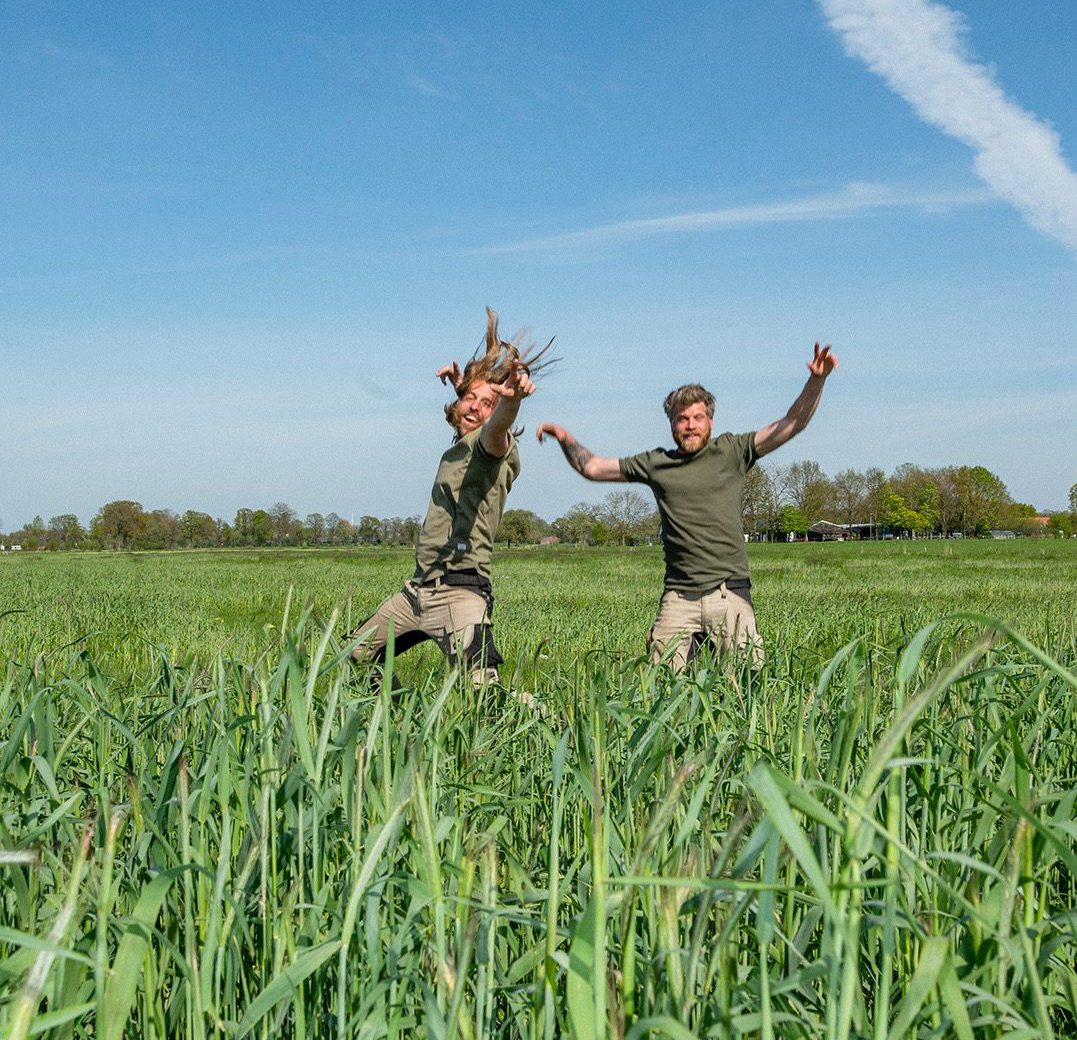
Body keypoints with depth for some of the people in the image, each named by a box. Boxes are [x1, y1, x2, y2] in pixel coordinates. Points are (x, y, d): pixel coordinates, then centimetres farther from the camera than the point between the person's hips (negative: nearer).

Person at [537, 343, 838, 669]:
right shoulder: (655, 463, 13)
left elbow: (793, 424, 4)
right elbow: (592, 467, 22)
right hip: (679, 597, 1)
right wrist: (567, 440, 8)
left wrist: (816, 381, -8)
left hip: (729, 592, -1)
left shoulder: (731, 451, 9)